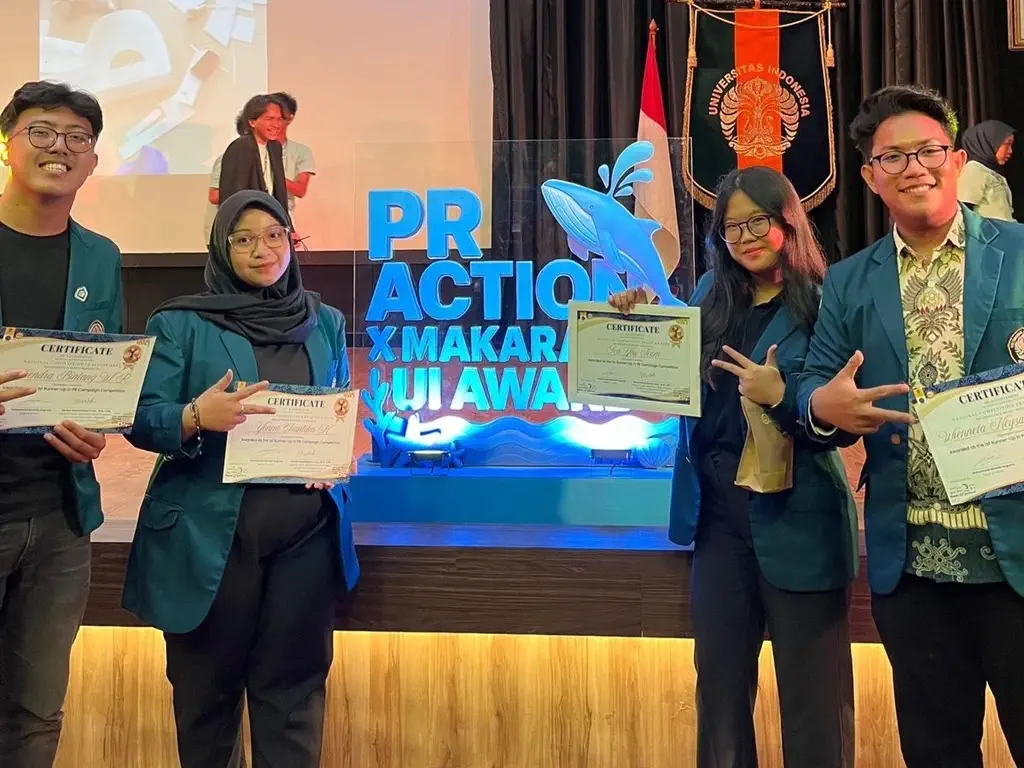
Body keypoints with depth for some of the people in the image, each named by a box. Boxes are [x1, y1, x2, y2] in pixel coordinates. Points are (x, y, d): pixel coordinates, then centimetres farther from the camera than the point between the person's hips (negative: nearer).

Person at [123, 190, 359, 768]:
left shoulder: (326, 323, 13)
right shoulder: (180, 323, 2)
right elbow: (142, 417, -4)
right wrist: (197, 417, -24)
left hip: (308, 530, 2)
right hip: (209, 532, -2)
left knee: (294, 685, 6)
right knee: (207, 684, 8)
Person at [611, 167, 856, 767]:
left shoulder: (824, 304, -8)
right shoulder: (711, 296, 7)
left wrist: (781, 396, -28)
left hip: (798, 519, -5)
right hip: (720, 513, 5)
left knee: (812, 690, 6)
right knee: (720, 678, 15)